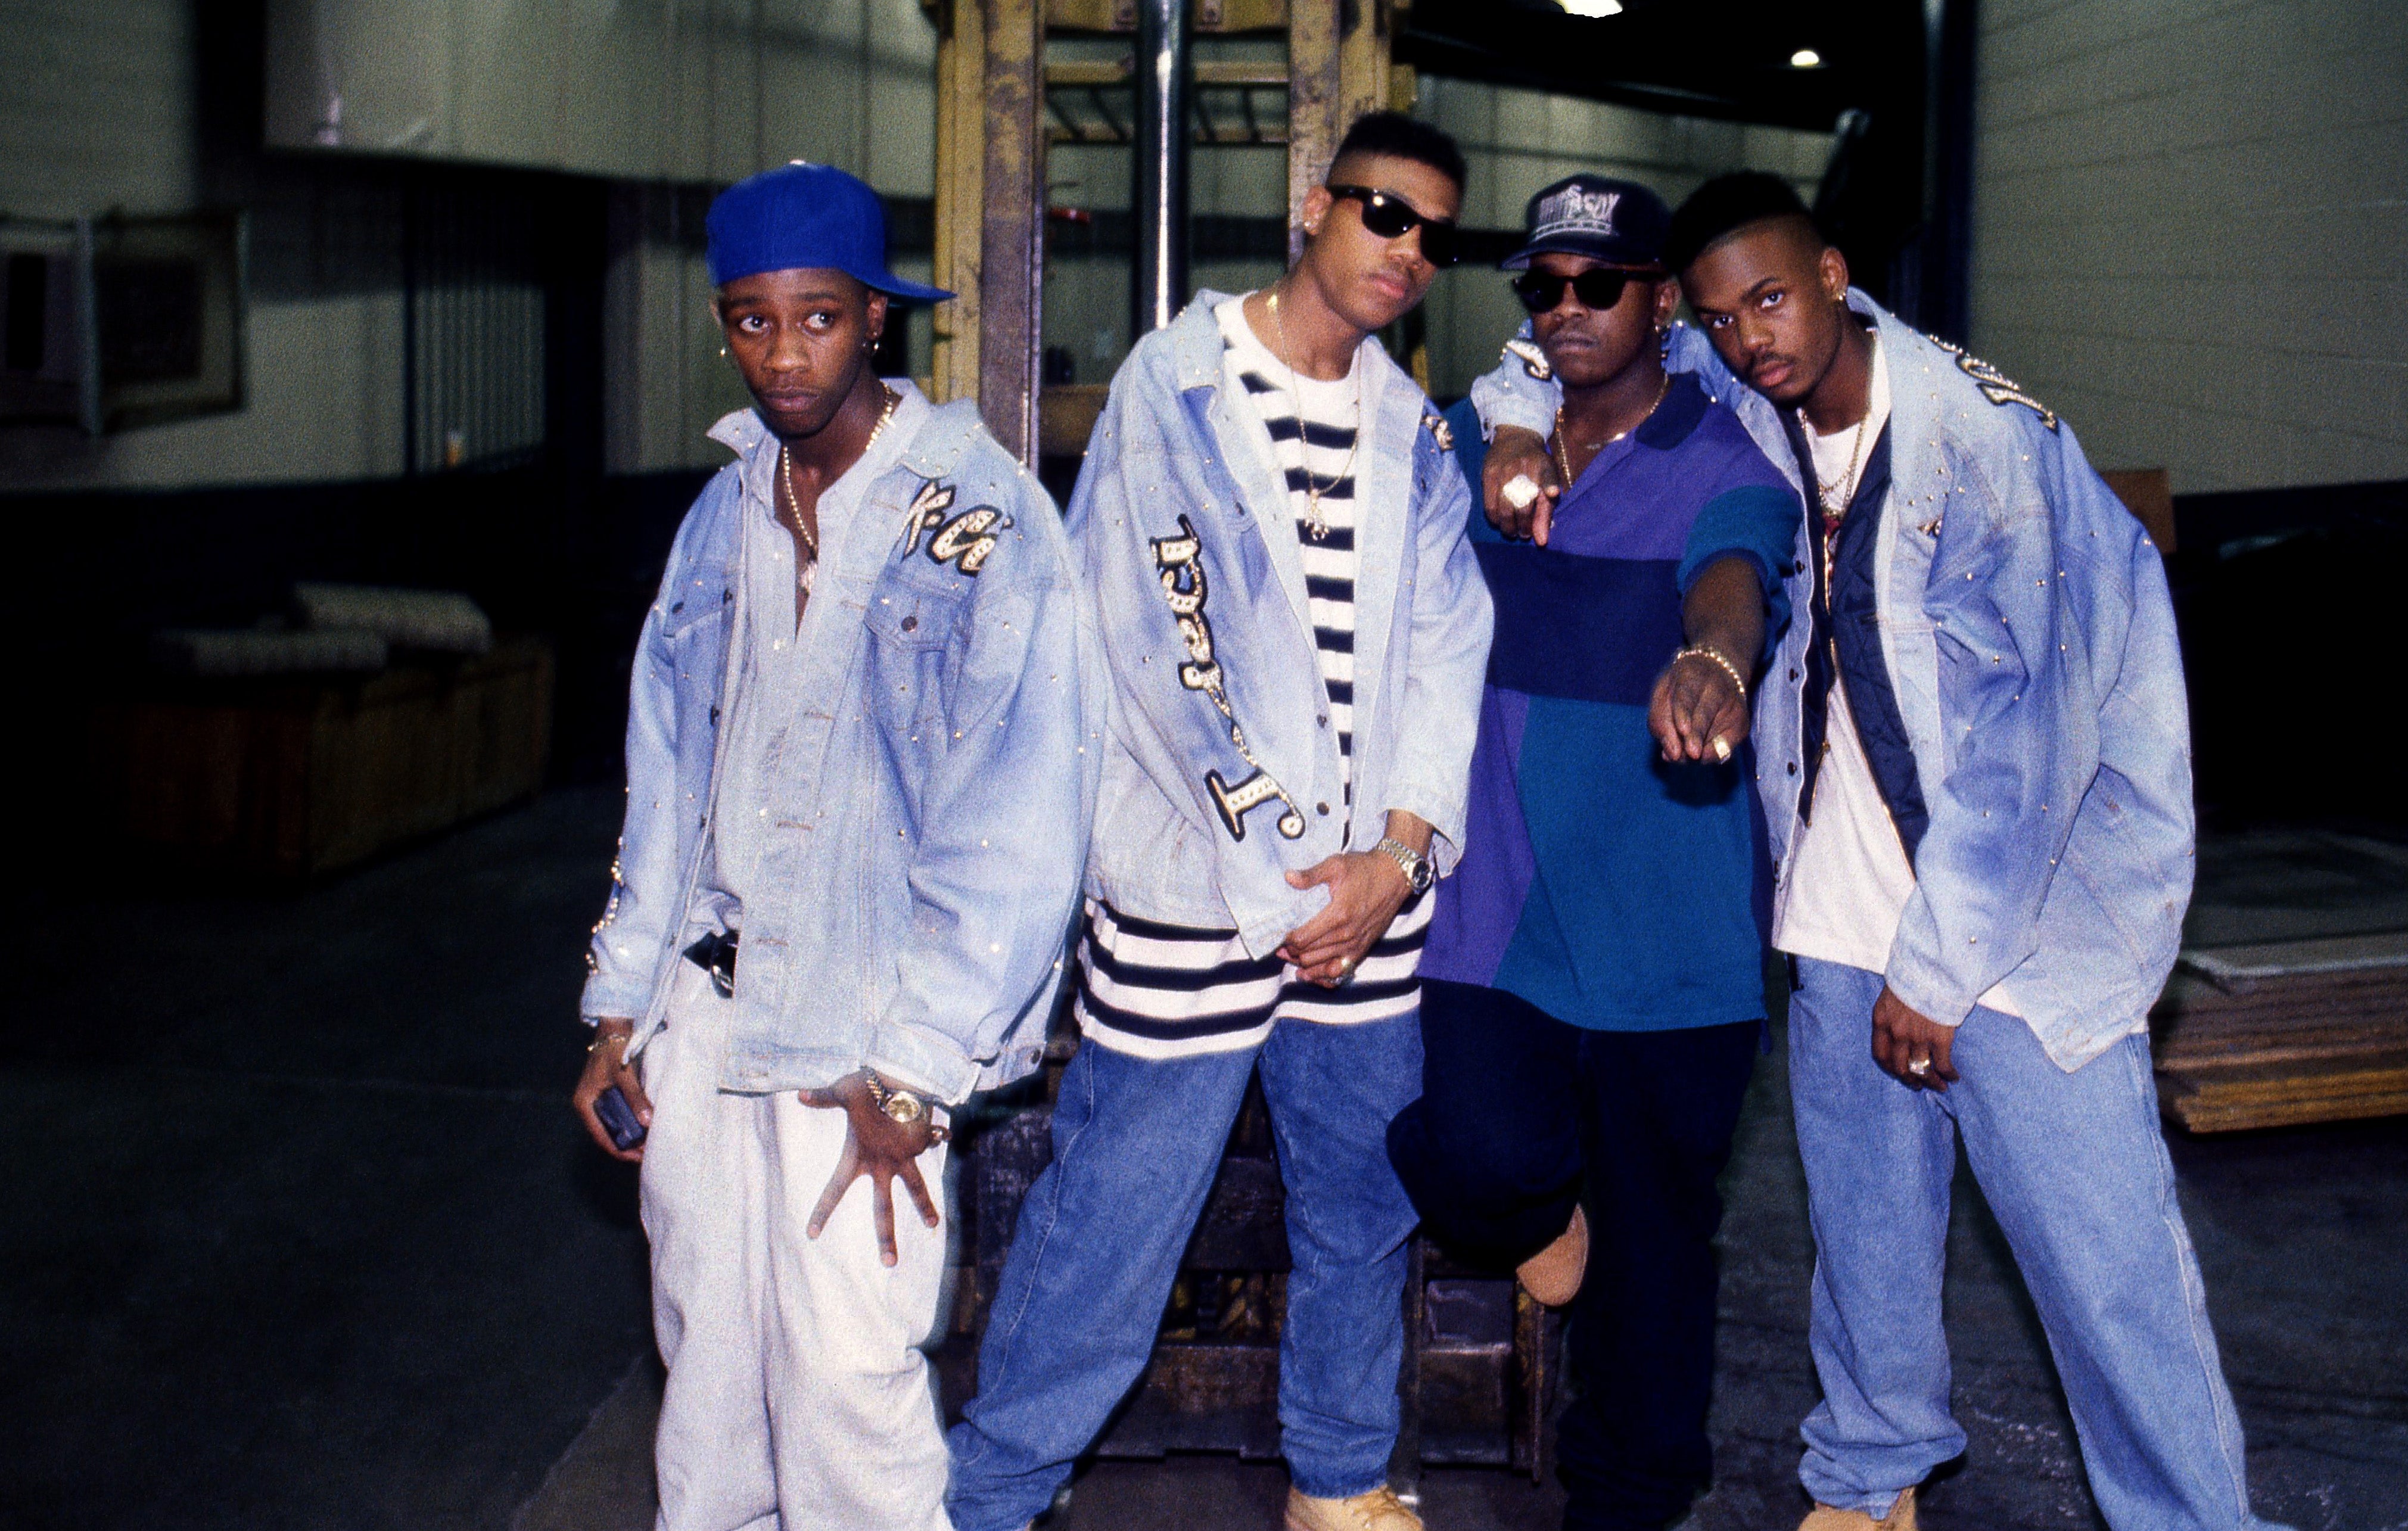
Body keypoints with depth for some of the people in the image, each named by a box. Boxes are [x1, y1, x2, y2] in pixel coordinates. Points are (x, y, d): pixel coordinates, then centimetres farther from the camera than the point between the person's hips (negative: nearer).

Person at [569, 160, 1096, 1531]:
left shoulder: (981, 518, -9)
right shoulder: (725, 516, 11)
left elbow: (1019, 815, -12)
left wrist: (914, 1070, -13)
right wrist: (625, 1003, 14)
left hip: (862, 1033, -6)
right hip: (705, 1017, 6)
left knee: (849, 1378, -6)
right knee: (707, 1356, 11)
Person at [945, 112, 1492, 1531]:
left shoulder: (1416, 433, 11)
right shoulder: (1173, 387, -4)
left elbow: (1447, 652, 8)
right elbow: (1161, 653, -9)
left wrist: (1400, 851, -6)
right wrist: (1279, 870, -10)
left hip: (1369, 895, 5)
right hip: (1192, 890, -5)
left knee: (1363, 1211, 15)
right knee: (1114, 1218, -1)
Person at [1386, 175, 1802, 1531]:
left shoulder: (1726, 467, -5)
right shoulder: (1476, 444, 8)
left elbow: (1734, 576, -28)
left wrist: (1713, 659, -50)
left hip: (1668, 922, -2)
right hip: (1499, 901, 2)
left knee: (1653, 1236, 8)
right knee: (1480, 1159, -19)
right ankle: (1543, 1201, 21)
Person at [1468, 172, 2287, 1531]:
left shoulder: (1987, 436, -16)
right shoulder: (1750, 410, 1)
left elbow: (2032, 727, -18)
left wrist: (1937, 965, -16)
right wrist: (1518, 422, 0)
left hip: (2027, 913, -5)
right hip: (1844, 913, 5)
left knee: (2109, 1266, -6)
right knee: (1866, 1230, 13)